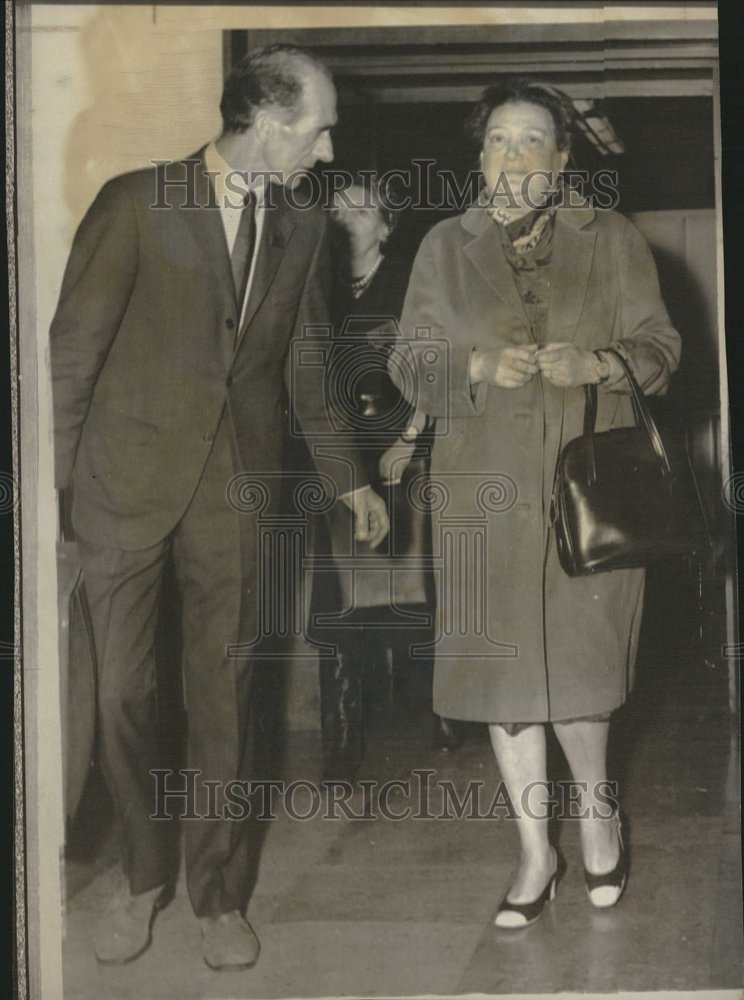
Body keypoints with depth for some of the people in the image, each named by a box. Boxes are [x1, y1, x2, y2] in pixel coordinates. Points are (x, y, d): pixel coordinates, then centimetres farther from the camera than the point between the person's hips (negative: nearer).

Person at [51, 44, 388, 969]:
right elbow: (74, 346, -3)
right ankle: (143, 876, 26)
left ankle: (219, 894, 23)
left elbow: (306, 367, 17)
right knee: (121, 691, 5)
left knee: (223, 695, 8)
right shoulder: (137, 202, -5)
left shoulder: (302, 230, 9)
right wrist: (58, 473, -5)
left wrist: (348, 477, 17)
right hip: (127, 477, -2)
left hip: (237, 486, 3)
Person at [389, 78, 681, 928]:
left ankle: (596, 805, 28)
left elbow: (658, 346, 6)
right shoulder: (445, 248, 9)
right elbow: (411, 362, 7)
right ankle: (536, 854, 19)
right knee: (503, 668, 4)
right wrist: (480, 366, -12)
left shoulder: (612, 241, 6)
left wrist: (593, 363, -15)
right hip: (485, 490, 2)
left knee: (576, 662, -3)